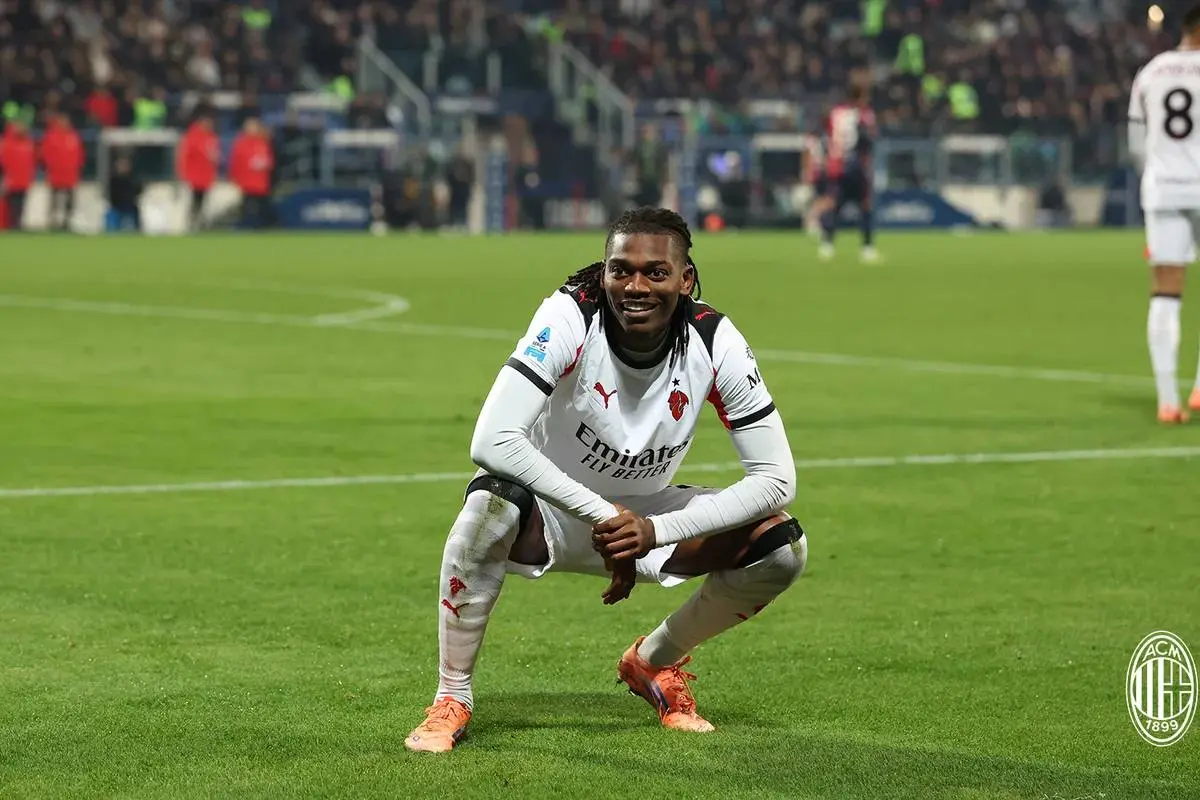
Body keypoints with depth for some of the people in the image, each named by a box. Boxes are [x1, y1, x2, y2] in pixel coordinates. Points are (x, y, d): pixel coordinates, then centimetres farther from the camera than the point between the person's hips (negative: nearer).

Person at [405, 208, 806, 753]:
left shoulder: (715, 342, -19)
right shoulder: (569, 317, -27)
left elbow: (775, 477, -18)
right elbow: (492, 441, -38)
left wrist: (656, 531, -30)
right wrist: (601, 515, -40)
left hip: (643, 514, 4)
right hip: (550, 512, -4)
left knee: (783, 547, -17)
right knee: (493, 503, -39)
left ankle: (654, 662, 11)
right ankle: (451, 698, -19)